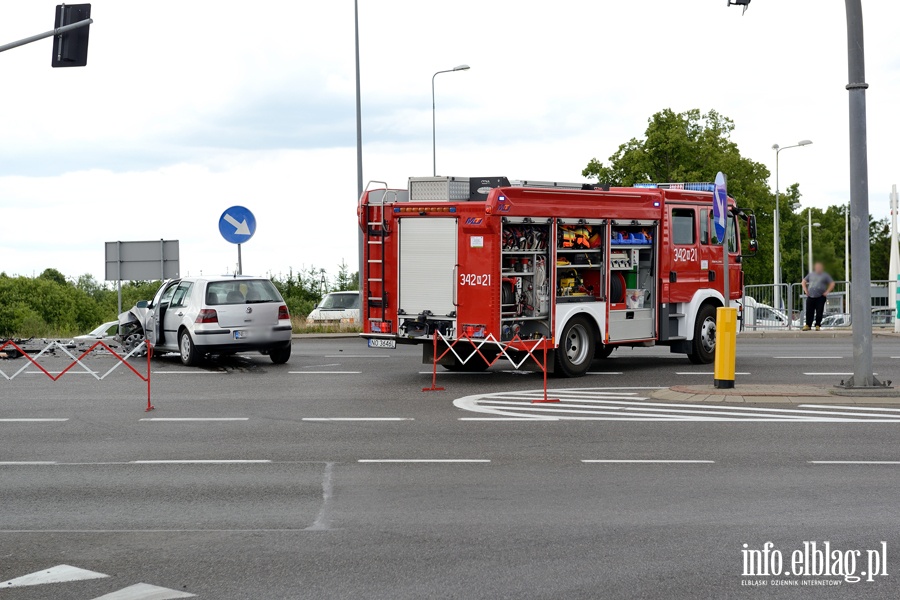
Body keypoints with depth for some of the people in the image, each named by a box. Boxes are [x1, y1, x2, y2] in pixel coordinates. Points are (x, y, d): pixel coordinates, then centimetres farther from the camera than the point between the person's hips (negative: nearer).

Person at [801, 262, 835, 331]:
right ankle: (808, 325, 5)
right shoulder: (810, 274, 16)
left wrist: (827, 292, -5)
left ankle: (818, 325, 6)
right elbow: (803, 282, 21)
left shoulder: (825, 275, 7)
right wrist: (805, 290, 8)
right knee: (809, 312, -1)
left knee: (819, 312, -4)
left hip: (820, 297, -2)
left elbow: (832, 284, 3)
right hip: (810, 296, 2)